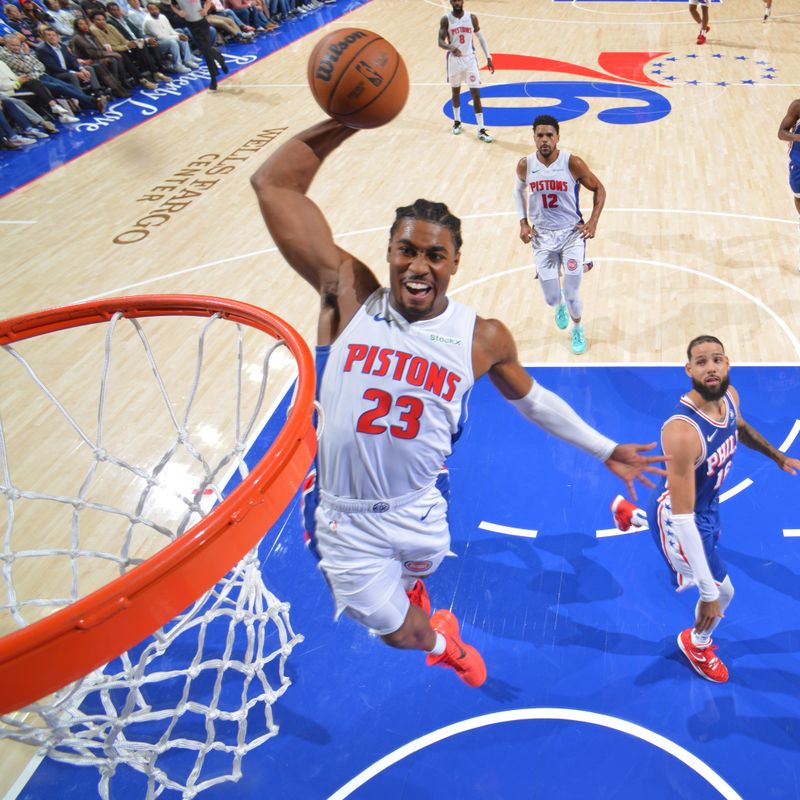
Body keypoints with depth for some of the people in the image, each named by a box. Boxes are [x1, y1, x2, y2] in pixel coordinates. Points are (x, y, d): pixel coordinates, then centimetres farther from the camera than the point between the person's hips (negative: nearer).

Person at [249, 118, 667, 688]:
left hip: (421, 510, 2)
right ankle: (442, 644, 52)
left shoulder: (482, 338, -8)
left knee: (416, 574, 31)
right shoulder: (348, 296, -14)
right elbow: (273, 184, -16)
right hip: (345, 518, -1)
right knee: (399, 633, 14)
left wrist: (605, 450, 13)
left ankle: (407, 584, 71)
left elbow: (529, 397, 11)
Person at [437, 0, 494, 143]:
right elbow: (440, 42, -14)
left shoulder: (472, 18, -3)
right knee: (456, 92, 16)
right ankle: (457, 121, 38)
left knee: (476, 94, -6)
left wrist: (488, 58, 2)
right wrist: (451, 48, -36)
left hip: (470, 59, 0)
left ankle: (481, 130, -5)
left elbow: (481, 38, 7)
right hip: (454, 60, 0)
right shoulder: (446, 20, -7)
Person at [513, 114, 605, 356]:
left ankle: (578, 329, 28)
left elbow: (599, 189, 0)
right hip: (542, 236, 2)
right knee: (552, 298, 1)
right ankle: (560, 306, 43)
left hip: (572, 233, -2)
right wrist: (523, 222, 5)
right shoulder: (525, 165, -7)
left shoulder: (572, 163, -14)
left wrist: (593, 222, -10)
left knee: (571, 295, -7)